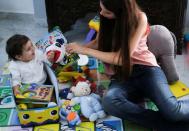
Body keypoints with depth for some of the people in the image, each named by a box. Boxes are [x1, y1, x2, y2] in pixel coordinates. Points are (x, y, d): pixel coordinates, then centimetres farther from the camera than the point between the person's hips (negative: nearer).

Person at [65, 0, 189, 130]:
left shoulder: (139, 18, -12)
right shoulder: (107, 20, 3)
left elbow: (122, 57, -17)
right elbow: (99, 44, 21)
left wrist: (85, 50, -15)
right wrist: (79, 48, 6)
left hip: (146, 69, -4)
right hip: (123, 74, 4)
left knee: (172, 110, -34)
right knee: (109, 101, -35)